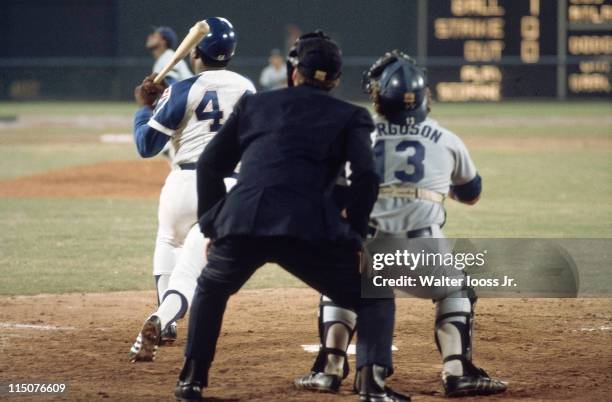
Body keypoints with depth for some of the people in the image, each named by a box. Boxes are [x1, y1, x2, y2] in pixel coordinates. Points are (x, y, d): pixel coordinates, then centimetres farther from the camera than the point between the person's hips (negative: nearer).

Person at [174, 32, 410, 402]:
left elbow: (210, 165, 21)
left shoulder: (254, 104, 25)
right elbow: (365, 177, 1)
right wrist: (355, 238, 6)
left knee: (211, 288, 34)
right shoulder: (350, 117, 17)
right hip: (310, 229, -2)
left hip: (239, 222, 3)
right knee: (375, 298, 14)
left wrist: (212, 227, 26)